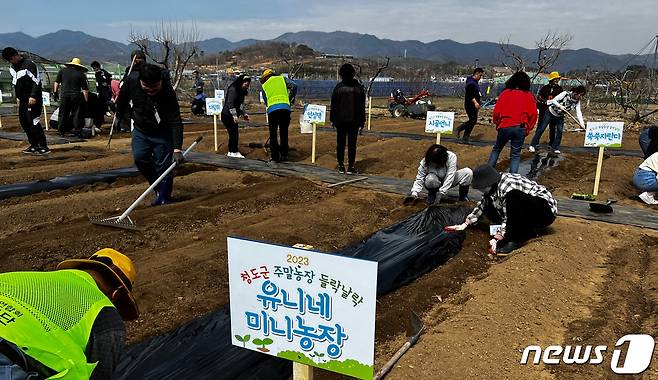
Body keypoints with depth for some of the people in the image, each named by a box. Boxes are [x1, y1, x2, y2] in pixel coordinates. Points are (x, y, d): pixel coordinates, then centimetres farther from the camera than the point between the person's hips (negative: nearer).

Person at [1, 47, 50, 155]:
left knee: (33, 121, -13)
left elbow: (37, 81, -17)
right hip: (22, 100, 9)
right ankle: (34, 145, 16)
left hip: (32, 99, -9)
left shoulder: (29, 65, -12)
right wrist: (17, 97, 18)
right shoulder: (12, 68, 14)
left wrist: (33, 96, -21)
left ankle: (44, 147, -11)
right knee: (23, 122, 9)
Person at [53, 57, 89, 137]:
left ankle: (61, 131, 15)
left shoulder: (63, 70, 9)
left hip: (64, 95, 2)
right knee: (76, 114, 3)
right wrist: (86, 100, 1)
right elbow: (84, 90, -2)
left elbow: (56, 82, 10)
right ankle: (78, 131, 3)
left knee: (63, 113, 10)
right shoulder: (81, 74, 2)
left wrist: (55, 92, 18)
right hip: (76, 95, -2)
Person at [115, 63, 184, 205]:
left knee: (163, 164, -6)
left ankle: (164, 197, 7)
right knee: (140, 158, -8)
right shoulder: (131, 83, -18)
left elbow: (176, 122, -33)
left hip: (162, 133, -4)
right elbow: (122, 99, 6)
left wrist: (177, 149, -39)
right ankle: (158, 188, 11)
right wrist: (119, 116, 22)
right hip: (140, 131, 4)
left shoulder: (168, 92, -30)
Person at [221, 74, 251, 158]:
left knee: (234, 134, 10)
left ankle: (231, 151, 17)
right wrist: (234, 115, -29)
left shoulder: (241, 92, 16)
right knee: (233, 133, -11)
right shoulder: (233, 90, -15)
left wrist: (244, 114, 13)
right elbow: (230, 103, -23)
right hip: (227, 116, -10)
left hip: (232, 116, 10)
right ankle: (234, 152, -7)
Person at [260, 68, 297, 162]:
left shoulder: (264, 85, 21)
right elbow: (294, 86, 6)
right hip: (285, 107, 1)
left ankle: (275, 157, 6)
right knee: (284, 133, 13)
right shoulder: (282, 79, 19)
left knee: (273, 134, 8)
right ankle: (284, 155, 17)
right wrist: (291, 98, 18)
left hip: (272, 109, -1)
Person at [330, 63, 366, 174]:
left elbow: (333, 105, -1)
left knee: (340, 143, 7)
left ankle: (341, 166, 9)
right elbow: (362, 106, 5)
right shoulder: (359, 87, 2)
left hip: (340, 119, -1)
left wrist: (332, 119, 7)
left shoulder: (338, 87, -4)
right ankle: (351, 167, 2)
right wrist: (362, 121, 11)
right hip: (354, 120, 1)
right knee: (352, 143, 3)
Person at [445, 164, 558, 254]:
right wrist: (464, 225, 2)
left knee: (513, 197, -36)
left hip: (546, 210, -9)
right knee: (489, 208, -3)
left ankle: (517, 238, -22)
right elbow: (481, 206, 7)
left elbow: (508, 218, -28)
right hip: (527, 213, 9)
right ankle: (526, 231, 0)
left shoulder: (505, 186, -28)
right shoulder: (493, 186, -1)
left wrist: (496, 239, -32)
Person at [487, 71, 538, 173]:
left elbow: (496, 111, -3)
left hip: (505, 126, 0)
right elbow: (533, 114, 1)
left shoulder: (505, 93, 1)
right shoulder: (529, 95, 5)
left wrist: (497, 123, 12)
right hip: (521, 128, 1)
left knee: (496, 149, 19)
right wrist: (528, 129, 10)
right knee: (515, 154, 8)